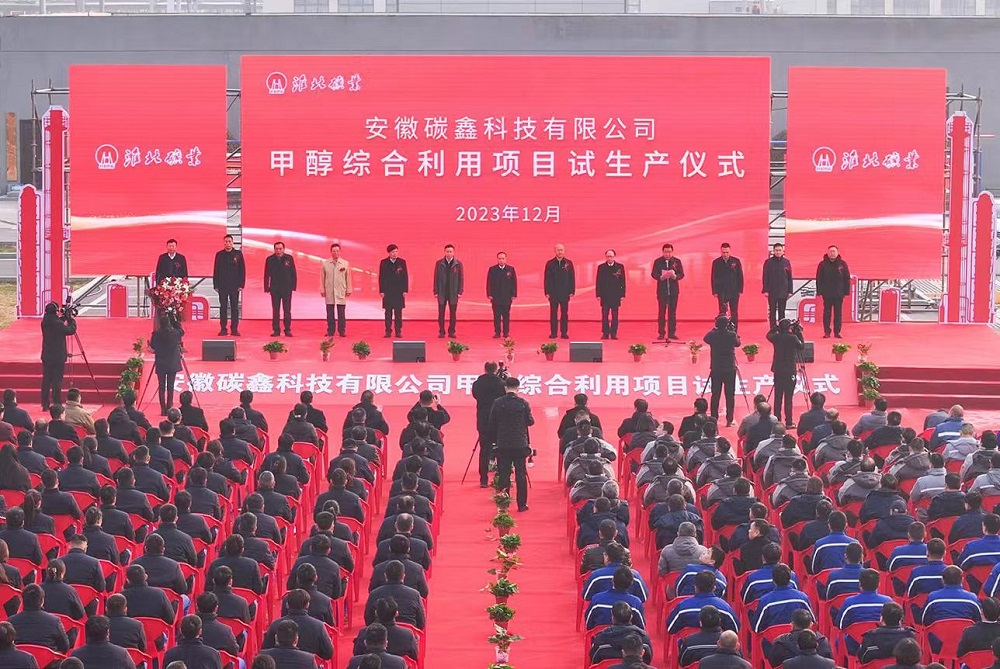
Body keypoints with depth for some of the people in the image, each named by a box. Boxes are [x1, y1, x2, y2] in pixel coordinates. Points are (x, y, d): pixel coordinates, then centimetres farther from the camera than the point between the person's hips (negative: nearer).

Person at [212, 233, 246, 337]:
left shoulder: (238, 254, 3)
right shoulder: (219, 254, 6)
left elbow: (242, 270, 3)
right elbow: (215, 270, 6)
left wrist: (241, 284, -4)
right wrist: (216, 285, 0)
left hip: (235, 285, -1)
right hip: (222, 285, 1)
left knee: (234, 307, 1)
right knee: (223, 307, 2)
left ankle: (235, 329, 4)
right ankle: (223, 329, 5)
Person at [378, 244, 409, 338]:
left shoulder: (402, 262, 3)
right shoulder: (384, 263, 2)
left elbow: (405, 277, 4)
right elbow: (381, 277, 2)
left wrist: (405, 290, -2)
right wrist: (381, 291, -4)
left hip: (399, 291, 0)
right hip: (388, 291, 0)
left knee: (398, 312, 2)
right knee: (388, 312, 3)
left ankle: (398, 331, 6)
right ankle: (388, 331, 6)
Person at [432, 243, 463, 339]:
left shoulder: (458, 264, 2)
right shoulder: (439, 263, 3)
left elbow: (461, 278, 3)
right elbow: (436, 277, 4)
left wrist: (460, 292, -4)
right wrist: (436, 291, -2)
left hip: (453, 292, 0)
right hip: (442, 292, 0)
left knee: (452, 313, 3)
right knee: (441, 313, 0)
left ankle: (451, 332, 11)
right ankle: (441, 332, 5)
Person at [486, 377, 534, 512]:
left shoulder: (498, 403, -4)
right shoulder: (523, 403, -6)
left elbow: (491, 425, 0)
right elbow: (530, 422, 2)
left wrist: (493, 440, 12)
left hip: (502, 445, 0)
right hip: (520, 444, 0)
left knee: (503, 475, 4)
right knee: (521, 475, 7)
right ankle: (522, 504, 8)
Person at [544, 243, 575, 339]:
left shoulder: (568, 263, 4)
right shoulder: (550, 263, 2)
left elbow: (572, 278, 4)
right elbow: (547, 279, 2)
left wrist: (572, 291, -2)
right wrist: (547, 292, -4)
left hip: (565, 292, 0)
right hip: (553, 293, 0)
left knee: (564, 313, 3)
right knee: (553, 313, 3)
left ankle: (564, 333, 7)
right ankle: (553, 333, 7)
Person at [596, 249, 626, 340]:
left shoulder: (620, 267, 3)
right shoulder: (601, 267, 5)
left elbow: (622, 282, 3)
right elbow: (598, 282, 4)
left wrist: (622, 294, -1)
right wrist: (598, 294, -2)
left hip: (616, 295, 0)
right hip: (604, 295, 0)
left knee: (615, 315, 2)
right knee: (604, 315, 0)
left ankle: (614, 333, 6)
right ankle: (605, 333, 4)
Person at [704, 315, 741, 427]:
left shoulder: (712, 335, -6)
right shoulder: (731, 335, -11)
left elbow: (706, 339, 14)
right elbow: (737, 343, 7)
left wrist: (714, 329, 15)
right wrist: (733, 330, 8)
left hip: (716, 369, 2)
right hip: (730, 369, -2)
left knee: (715, 394, 7)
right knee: (730, 395, 3)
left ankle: (714, 418, 7)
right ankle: (729, 420, 1)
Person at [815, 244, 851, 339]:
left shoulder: (842, 264, 2)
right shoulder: (823, 264, 0)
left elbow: (847, 279, 4)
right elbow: (819, 279, 1)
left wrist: (846, 291, -1)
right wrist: (819, 291, -5)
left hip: (839, 293, 1)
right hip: (827, 293, -1)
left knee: (838, 313, 4)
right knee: (827, 313, 2)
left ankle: (837, 332, 10)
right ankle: (826, 332, 6)